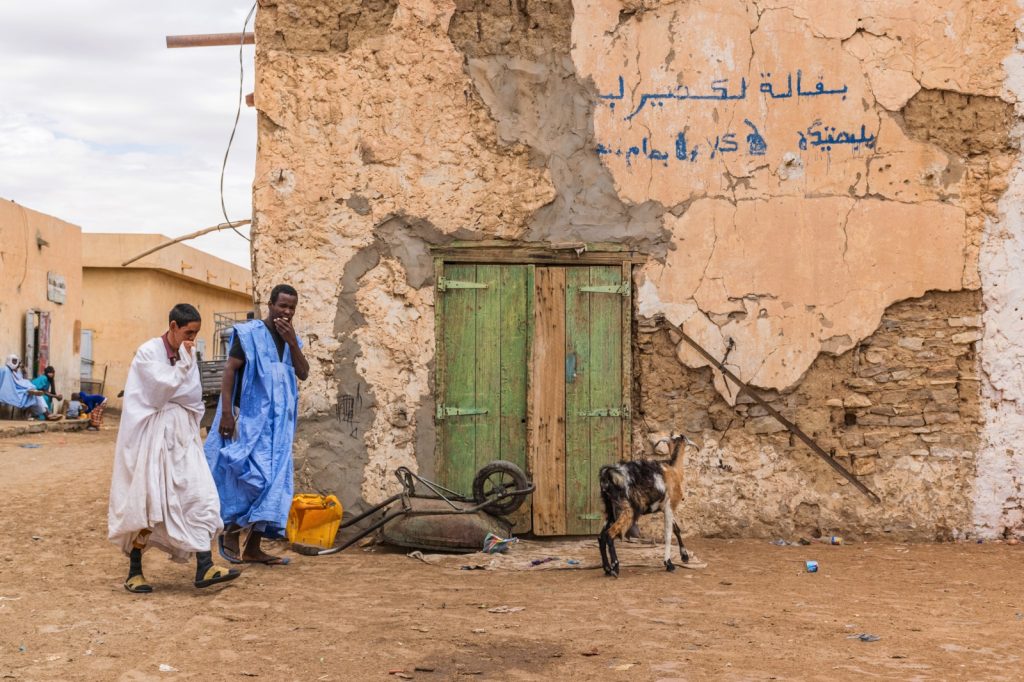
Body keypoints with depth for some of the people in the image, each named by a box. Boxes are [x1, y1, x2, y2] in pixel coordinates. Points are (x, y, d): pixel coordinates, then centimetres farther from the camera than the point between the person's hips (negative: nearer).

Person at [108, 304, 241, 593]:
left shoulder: (186, 355, 10)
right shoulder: (148, 352, -7)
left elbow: (195, 397, 7)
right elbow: (166, 386, -17)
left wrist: (168, 396, -5)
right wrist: (184, 361, -11)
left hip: (182, 438, 6)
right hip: (153, 437, -6)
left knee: (199, 497, -5)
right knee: (147, 502, -1)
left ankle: (204, 568, -7)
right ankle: (134, 571, 11)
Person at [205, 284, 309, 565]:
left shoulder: (291, 339, 13)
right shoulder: (249, 333, -6)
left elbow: (303, 373, 3)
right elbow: (229, 370, -10)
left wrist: (291, 342, -10)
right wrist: (226, 412, -18)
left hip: (278, 421, 7)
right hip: (250, 417, -6)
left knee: (274, 481, 4)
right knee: (252, 475, -13)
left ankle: (253, 547, 10)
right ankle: (230, 531, 6)